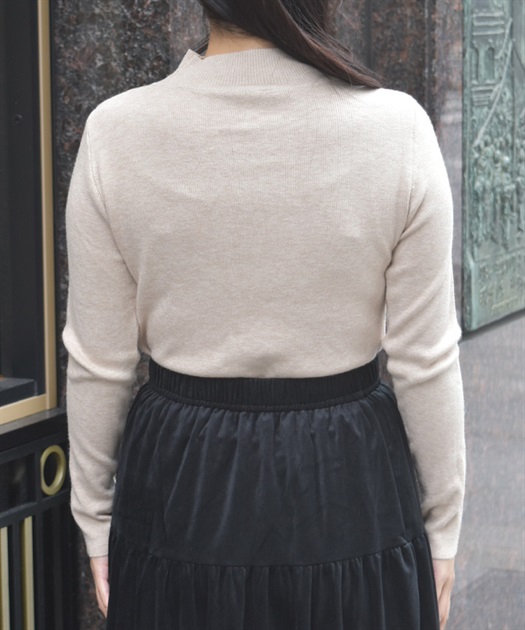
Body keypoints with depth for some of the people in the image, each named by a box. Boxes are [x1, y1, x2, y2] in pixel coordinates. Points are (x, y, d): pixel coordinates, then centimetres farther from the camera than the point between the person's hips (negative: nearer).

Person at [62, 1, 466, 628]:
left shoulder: (115, 133, -12)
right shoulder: (396, 128, -15)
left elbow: (97, 364, -5)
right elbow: (426, 364, -9)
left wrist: (96, 522, 9)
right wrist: (441, 529, 5)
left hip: (180, 487, 1)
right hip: (350, 489, 0)